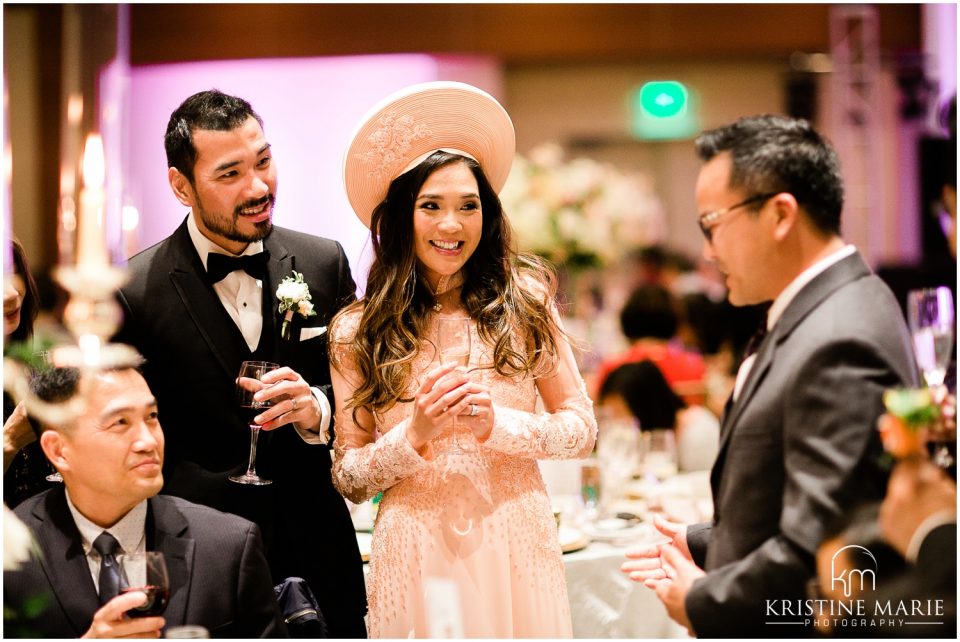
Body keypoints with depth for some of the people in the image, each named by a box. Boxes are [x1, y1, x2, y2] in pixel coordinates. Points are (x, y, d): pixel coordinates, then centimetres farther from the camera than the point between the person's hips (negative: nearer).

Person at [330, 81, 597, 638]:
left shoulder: (525, 303, 1)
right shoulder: (358, 333, -1)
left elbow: (582, 429, 1)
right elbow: (350, 481, 0)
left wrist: (496, 425, -13)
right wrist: (414, 436, -16)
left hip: (519, 548, 1)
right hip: (418, 559, -1)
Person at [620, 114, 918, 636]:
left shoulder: (839, 347, -24)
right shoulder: (820, 315, 8)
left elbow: (815, 545, -26)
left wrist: (702, 604, -14)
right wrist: (703, 544, 10)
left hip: (807, 630, -9)